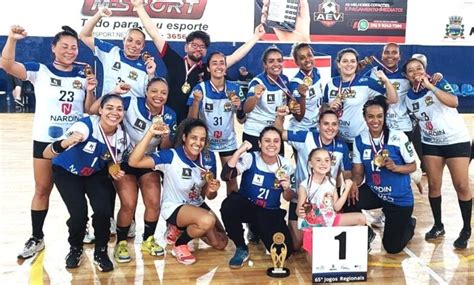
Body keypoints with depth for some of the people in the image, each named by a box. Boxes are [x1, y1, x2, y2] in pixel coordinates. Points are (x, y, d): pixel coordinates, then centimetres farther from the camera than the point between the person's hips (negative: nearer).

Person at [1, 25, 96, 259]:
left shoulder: (83, 76, 3)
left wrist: (90, 91, -13)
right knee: (42, 189, 9)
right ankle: (36, 238, 22)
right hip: (45, 140, -1)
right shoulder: (40, 71, -4)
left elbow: (90, 110, 5)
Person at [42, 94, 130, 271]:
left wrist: (114, 171, -21)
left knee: (103, 210, -19)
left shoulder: (122, 138, -18)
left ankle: (100, 252, 8)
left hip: (95, 173, 3)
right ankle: (75, 249, 13)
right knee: (79, 213, -19)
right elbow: (46, 154, -37)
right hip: (66, 172, -3)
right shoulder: (85, 126, -33)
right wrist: (64, 144, -58)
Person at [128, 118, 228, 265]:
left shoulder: (209, 158, -8)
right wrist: (150, 133, -44)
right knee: (208, 220, -33)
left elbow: (208, 196, 0)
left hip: (197, 205, 7)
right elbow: (134, 162, -36)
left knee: (221, 243, 3)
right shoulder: (171, 156, -23)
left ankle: (183, 229, 25)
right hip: (173, 207, -6)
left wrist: (212, 190, -24)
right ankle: (179, 245, -3)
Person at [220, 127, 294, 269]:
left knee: (284, 251, -16)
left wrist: (286, 189, -18)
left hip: (270, 213, 2)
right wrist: (239, 151, -35)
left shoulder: (285, 165, -2)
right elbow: (225, 176, -28)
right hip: (246, 206, -2)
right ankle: (241, 249, -10)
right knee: (228, 206, -37)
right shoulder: (250, 158, -12)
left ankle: (257, 231, 19)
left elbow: (288, 198, 5)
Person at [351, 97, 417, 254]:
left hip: (399, 198, -3)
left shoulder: (398, 137, -16)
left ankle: (409, 224, 38)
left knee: (393, 247, 2)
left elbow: (412, 166, -8)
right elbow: (358, 172, -4)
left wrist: (395, 167, -28)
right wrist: (354, 184, -26)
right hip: (373, 192, 3)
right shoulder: (360, 140, -7)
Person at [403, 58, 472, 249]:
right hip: (431, 143, 4)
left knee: (461, 185, -4)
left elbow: (454, 102, -30)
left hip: (456, 140, -4)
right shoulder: (409, 97, 1)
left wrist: (430, 86, -31)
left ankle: (466, 230, 10)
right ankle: (438, 226, 21)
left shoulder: (438, 83, -12)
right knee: (433, 185, 4)